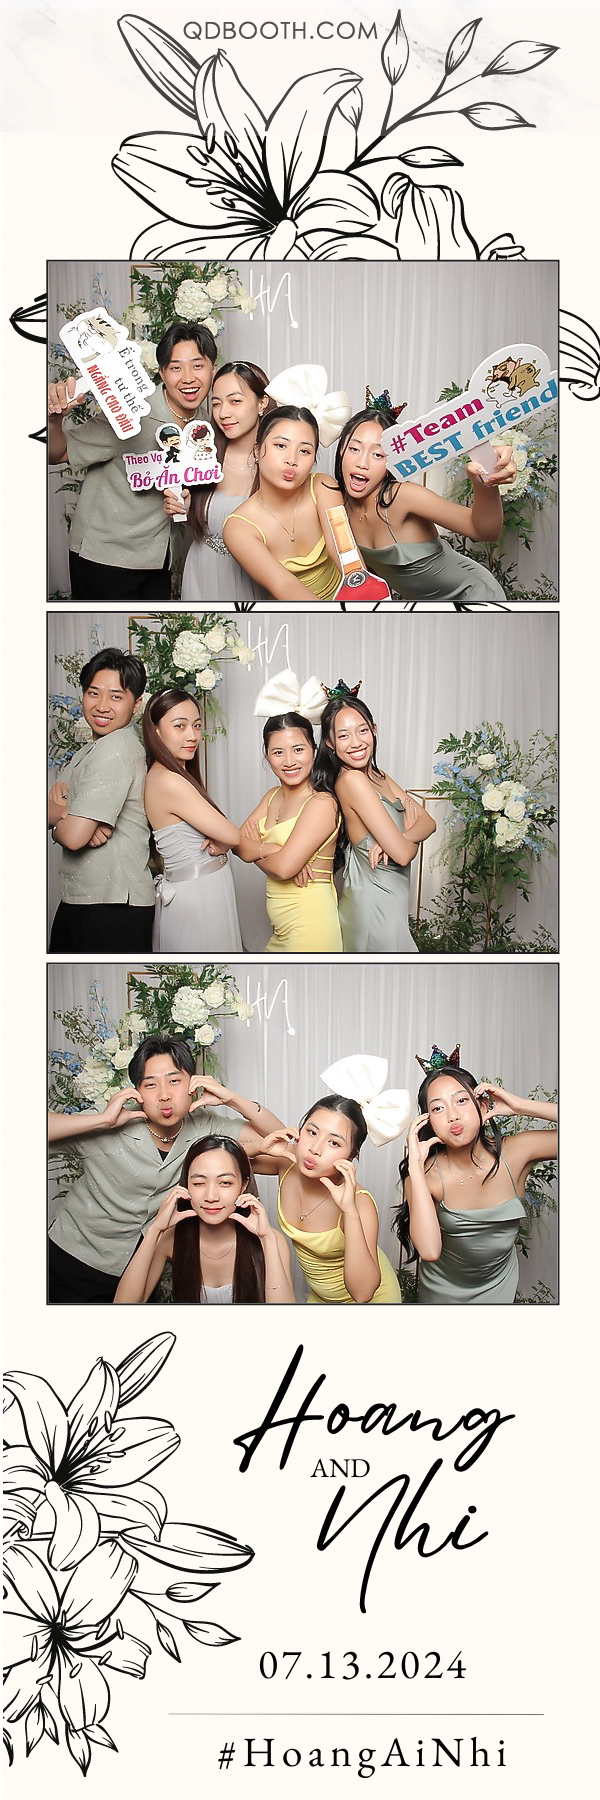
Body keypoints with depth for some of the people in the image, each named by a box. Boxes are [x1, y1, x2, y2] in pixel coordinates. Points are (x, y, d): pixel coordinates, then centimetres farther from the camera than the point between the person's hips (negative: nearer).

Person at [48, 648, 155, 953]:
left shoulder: (115, 748, -17)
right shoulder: (90, 749, 14)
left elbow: (73, 837, -22)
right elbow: (48, 810, 9)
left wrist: (58, 819, 0)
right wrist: (70, 815, -13)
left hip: (112, 908, -9)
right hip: (77, 899, 10)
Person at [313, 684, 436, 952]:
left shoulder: (378, 777, 8)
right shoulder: (351, 780, -20)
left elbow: (427, 822, 3)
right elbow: (403, 855, -22)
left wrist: (398, 838, -18)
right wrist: (410, 835, 1)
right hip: (375, 902, -9)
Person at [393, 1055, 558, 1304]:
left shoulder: (515, 1152, -20)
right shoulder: (425, 1173, -23)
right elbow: (429, 1250, -37)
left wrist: (521, 1107, -29)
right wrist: (415, 1164, -38)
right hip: (441, 1293, -1)